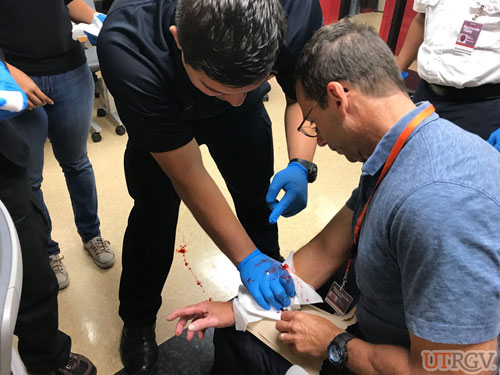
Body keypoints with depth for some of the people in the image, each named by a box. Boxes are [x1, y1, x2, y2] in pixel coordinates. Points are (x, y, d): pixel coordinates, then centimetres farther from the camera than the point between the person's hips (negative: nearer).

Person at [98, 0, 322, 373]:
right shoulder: (126, 48, -42)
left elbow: (303, 94, -14)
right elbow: (188, 177, -34)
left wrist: (300, 165, -32)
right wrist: (247, 260, -30)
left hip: (243, 119, 3)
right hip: (160, 117, -2)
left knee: (258, 201, 7)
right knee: (154, 214, -3)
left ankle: (271, 286, 35)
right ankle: (138, 321, 24)